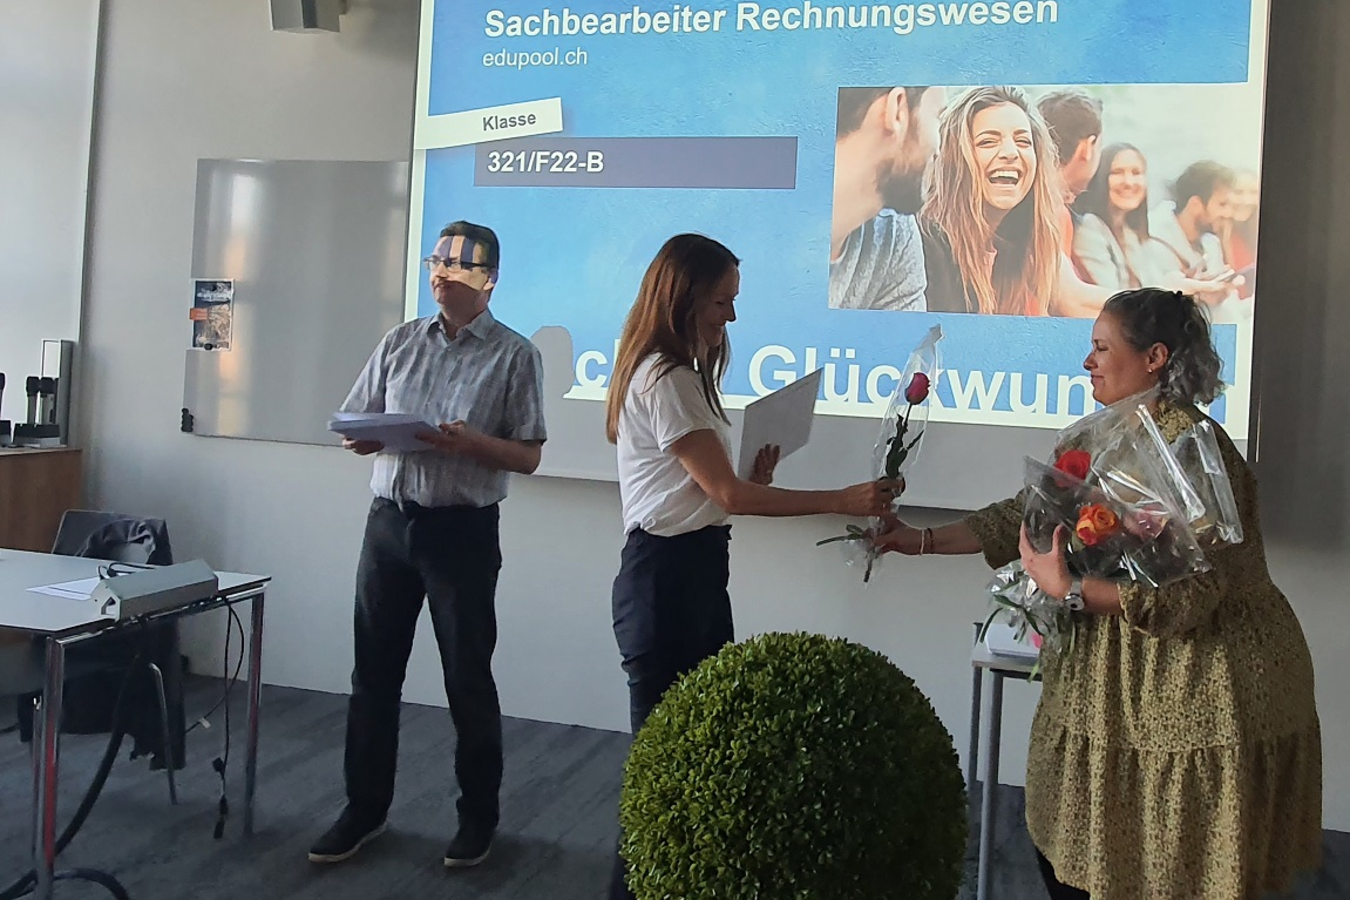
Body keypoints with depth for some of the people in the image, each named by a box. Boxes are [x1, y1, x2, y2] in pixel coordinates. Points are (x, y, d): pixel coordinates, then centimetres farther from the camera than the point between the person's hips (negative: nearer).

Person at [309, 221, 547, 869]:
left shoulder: (513, 355, -2)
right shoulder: (400, 343, 10)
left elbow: (528, 456, -4)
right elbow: (355, 430, 12)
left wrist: (471, 443, -21)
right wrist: (365, 439, -11)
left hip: (462, 530, -4)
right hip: (389, 521, 4)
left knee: (467, 679, 5)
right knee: (373, 672, 10)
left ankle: (478, 816, 22)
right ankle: (364, 808, 25)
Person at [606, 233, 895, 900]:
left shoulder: (677, 372, 16)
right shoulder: (664, 380, -16)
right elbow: (729, 494, -20)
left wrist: (753, 479, -2)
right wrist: (842, 501, -19)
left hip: (696, 571, 10)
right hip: (665, 576, -10)